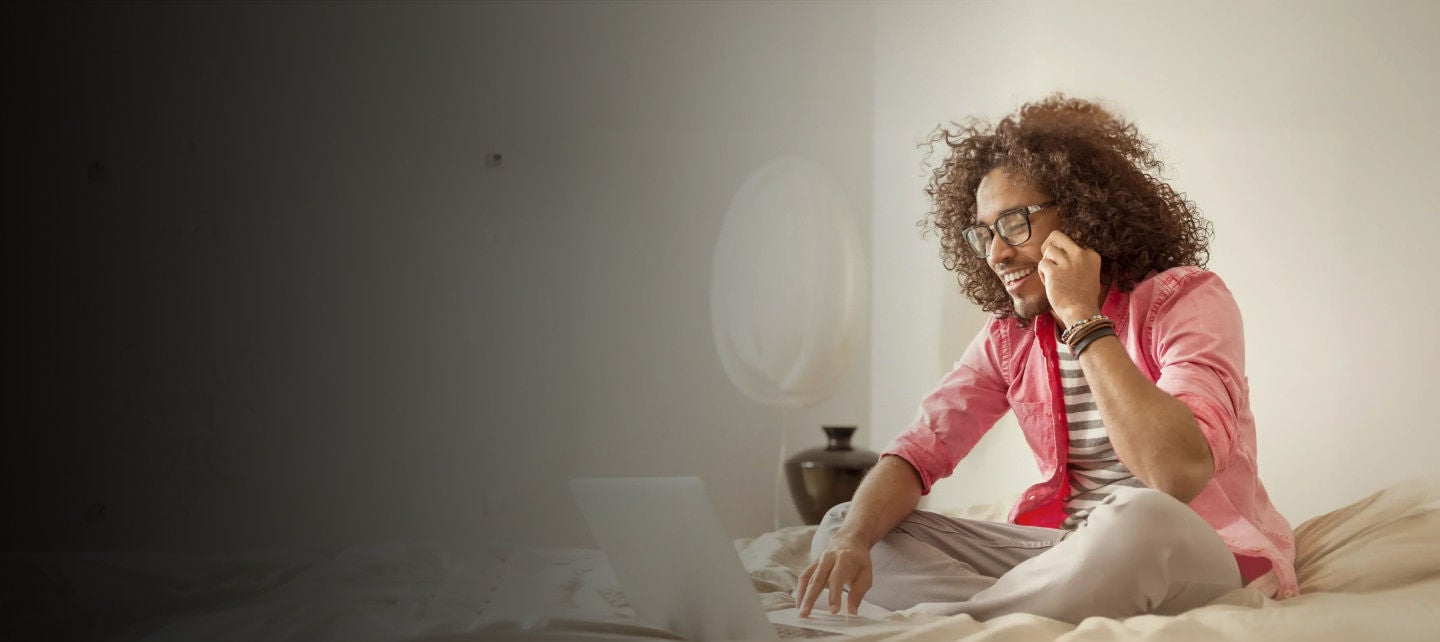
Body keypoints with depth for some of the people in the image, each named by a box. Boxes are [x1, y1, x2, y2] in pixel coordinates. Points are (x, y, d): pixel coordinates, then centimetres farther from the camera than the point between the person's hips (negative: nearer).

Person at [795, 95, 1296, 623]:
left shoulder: (1186, 298, -12)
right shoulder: (1008, 337, 6)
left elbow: (1179, 476, -28)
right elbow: (917, 452, -1)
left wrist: (1083, 320, -24)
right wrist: (853, 539, -22)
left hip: (1199, 555, -6)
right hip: (1069, 552, 6)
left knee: (1140, 521, -42)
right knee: (841, 527, -6)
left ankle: (940, 619, -21)